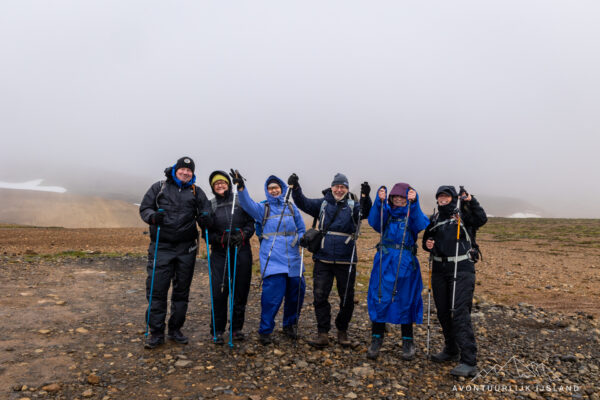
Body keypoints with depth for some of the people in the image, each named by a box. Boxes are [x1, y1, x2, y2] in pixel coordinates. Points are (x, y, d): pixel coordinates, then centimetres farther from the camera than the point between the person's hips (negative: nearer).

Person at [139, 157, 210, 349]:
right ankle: (157, 333, 11)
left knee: (182, 290, 10)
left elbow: (205, 211, 7)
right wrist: (153, 216, -17)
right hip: (161, 247, -1)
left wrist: (204, 218, -17)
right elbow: (144, 208, 5)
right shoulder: (159, 187, 8)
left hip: (186, 248, 2)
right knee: (156, 289, -2)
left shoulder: (196, 192, 11)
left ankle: (175, 329, 24)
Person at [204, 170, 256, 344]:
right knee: (219, 291, -6)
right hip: (220, 253, -1)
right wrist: (221, 239, -13)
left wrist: (243, 235, -12)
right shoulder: (210, 205, 8)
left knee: (241, 290, 7)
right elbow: (207, 233, 5)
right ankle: (217, 331, 10)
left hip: (242, 251, 1)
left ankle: (237, 327, 23)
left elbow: (251, 222, 7)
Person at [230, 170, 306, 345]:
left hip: (292, 258, 4)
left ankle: (290, 325, 31)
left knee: (296, 291, 8)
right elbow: (248, 204, -12)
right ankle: (265, 331, 8)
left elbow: (301, 230, 18)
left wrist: (302, 239, -4)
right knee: (273, 293, -11)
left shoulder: (291, 207, 14)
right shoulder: (263, 208, 8)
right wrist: (241, 188, -29)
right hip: (272, 259, -3)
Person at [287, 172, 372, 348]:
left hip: (346, 260, 0)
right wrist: (295, 188, -20)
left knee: (347, 297, 9)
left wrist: (365, 196, -35)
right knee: (320, 296, 1)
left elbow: (365, 211, -15)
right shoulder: (322, 203, 8)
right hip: (323, 259, 1)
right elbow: (303, 203, -3)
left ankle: (342, 331, 29)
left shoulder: (353, 206, 4)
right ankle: (322, 333, 13)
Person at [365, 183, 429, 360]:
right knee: (380, 299, 0)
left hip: (405, 263, 0)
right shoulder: (386, 212, 8)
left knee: (405, 301, 8)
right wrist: (379, 201, -26)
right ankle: (376, 339, 14)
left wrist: (414, 203, -27)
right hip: (384, 261, 1)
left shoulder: (412, 214, 6)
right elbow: (373, 221, -13)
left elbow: (421, 225, -16)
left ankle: (408, 342, 24)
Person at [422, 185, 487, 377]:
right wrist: (427, 244, -1)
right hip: (439, 270, 6)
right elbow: (426, 239, 20)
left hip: (461, 269, -6)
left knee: (460, 313, -12)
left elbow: (481, 219, -19)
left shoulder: (463, 214, 0)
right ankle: (451, 350, 31)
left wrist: (472, 201, -29)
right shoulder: (434, 219, 14)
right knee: (443, 313, 13)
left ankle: (469, 362, -8)